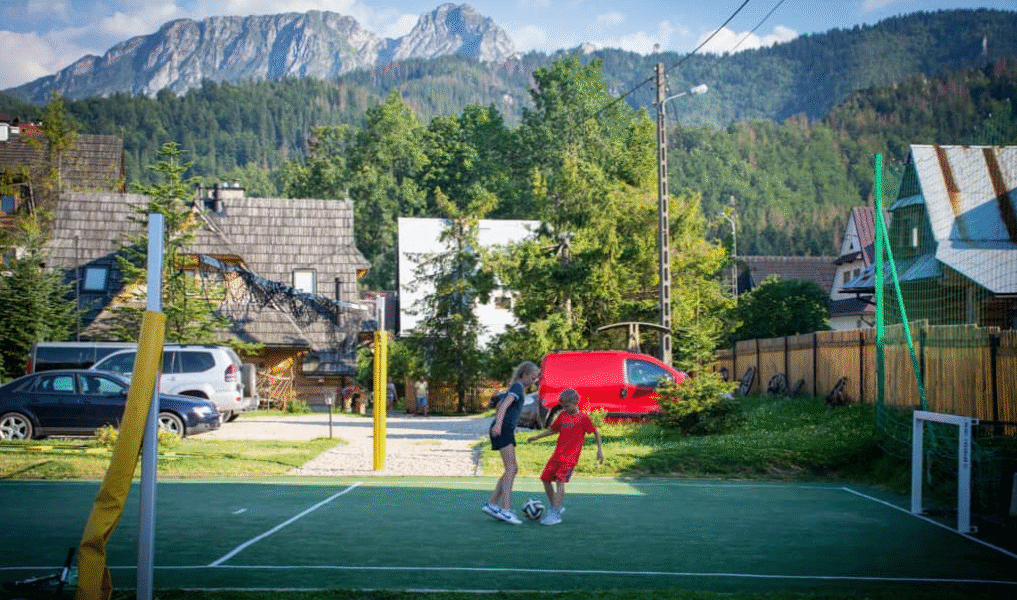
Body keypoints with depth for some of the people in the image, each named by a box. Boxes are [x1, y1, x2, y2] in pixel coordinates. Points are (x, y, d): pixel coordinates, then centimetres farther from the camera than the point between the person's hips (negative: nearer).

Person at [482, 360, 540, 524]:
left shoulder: (515, 387, 23)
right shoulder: (518, 387, -6)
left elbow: (499, 405, 35)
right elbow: (505, 405, -22)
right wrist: (499, 423, -35)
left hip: (505, 430, 10)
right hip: (503, 430, -10)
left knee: (512, 469, 7)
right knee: (511, 469, -15)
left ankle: (492, 504, 5)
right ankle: (505, 509, -22)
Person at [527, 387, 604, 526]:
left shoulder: (583, 417, -6)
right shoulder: (562, 415, 12)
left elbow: (595, 432, 1)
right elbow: (553, 429, 25)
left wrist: (600, 449, -4)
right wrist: (537, 437, 20)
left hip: (570, 456, -7)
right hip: (557, 454, 7)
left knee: (560, 480, -20)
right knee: (545, 479, 6)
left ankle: (556, 514, -21)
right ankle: (554, 507, 25)